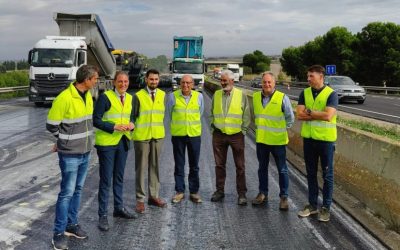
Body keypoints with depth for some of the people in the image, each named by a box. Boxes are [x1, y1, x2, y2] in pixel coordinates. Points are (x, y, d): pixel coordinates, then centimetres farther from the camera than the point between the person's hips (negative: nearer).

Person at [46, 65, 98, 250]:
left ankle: (72, 224, 28)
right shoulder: (65, 98, -20)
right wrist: (66, 140, 3)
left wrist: (81, 138, 9)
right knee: (67, 192, -1)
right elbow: (51, 125, -12)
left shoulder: (88, 96, 5)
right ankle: (59, 233, 11)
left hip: (85, 152, 7)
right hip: (70, 154, -7)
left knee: (77, 190, 15)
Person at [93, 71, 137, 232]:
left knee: (119, 177, 18)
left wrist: (131, 124, -4)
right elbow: (96, 120, -14)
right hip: (106, 143, -6)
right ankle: (102, 215, 8)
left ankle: (119, 208, 32)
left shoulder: (130, 98, 8)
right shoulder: (105, 97, -12)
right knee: (106, 179, -1)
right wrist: (114, 127, -22)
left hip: (123, 142, 6)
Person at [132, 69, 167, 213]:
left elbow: (162, 113, 11)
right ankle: (140, 199, 9)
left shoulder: (162, 95, 5)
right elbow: (133, 116, -1)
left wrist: (159, 127, 7)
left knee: (155, 166, 10)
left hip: (158, 136, 3)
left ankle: (154, 196, 20)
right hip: (141, 136, -3)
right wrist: (133, 129, -4)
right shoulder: (138, 96, -5)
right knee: (141, 168, 2)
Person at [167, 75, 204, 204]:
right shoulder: (173, 96, -4)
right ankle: (180, 191, 16)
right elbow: (169, 112, 11)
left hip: (194, 134, 1)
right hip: (178, 135, -1)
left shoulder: (199, 96, 0)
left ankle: (194, 192, 17)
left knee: (194, 165, 7)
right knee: (179, 165, 6)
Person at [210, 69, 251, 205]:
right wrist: (213, 129, 6)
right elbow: (212, 114, 13)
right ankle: (219, 191, 22)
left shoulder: (241, 95, -2)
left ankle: (242, 193, 11)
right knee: (219, 164, 10)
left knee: (240, 166, 3)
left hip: (236, 135, -2)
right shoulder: (216, 95, 7)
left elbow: (246, 116, 1)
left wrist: (243, 131, -4)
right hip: (219, 134, 3)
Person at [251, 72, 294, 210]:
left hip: (277, 140, -4)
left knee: (282, 170, 4)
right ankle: (262, 193, 28)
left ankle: (284, 197, 13)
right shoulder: (255, 97, 2)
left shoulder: (282, 98, -11)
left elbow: (290, 118, -1)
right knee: (262, 168, 15)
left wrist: (282, 130, 2)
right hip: (261, 139, 4)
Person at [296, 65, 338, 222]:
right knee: (311, 173, 13)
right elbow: (299, 115, -7)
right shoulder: (304, 93, 3)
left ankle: (326, 207, 18)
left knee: (327, 175, 6)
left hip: (326, 139, -4)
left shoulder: (331, 94, -10)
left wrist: (309, 112, -11)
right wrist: (319, 114, -14)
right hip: (308, 138, 4)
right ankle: (312, 204, 25)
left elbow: (328, 116, -22)